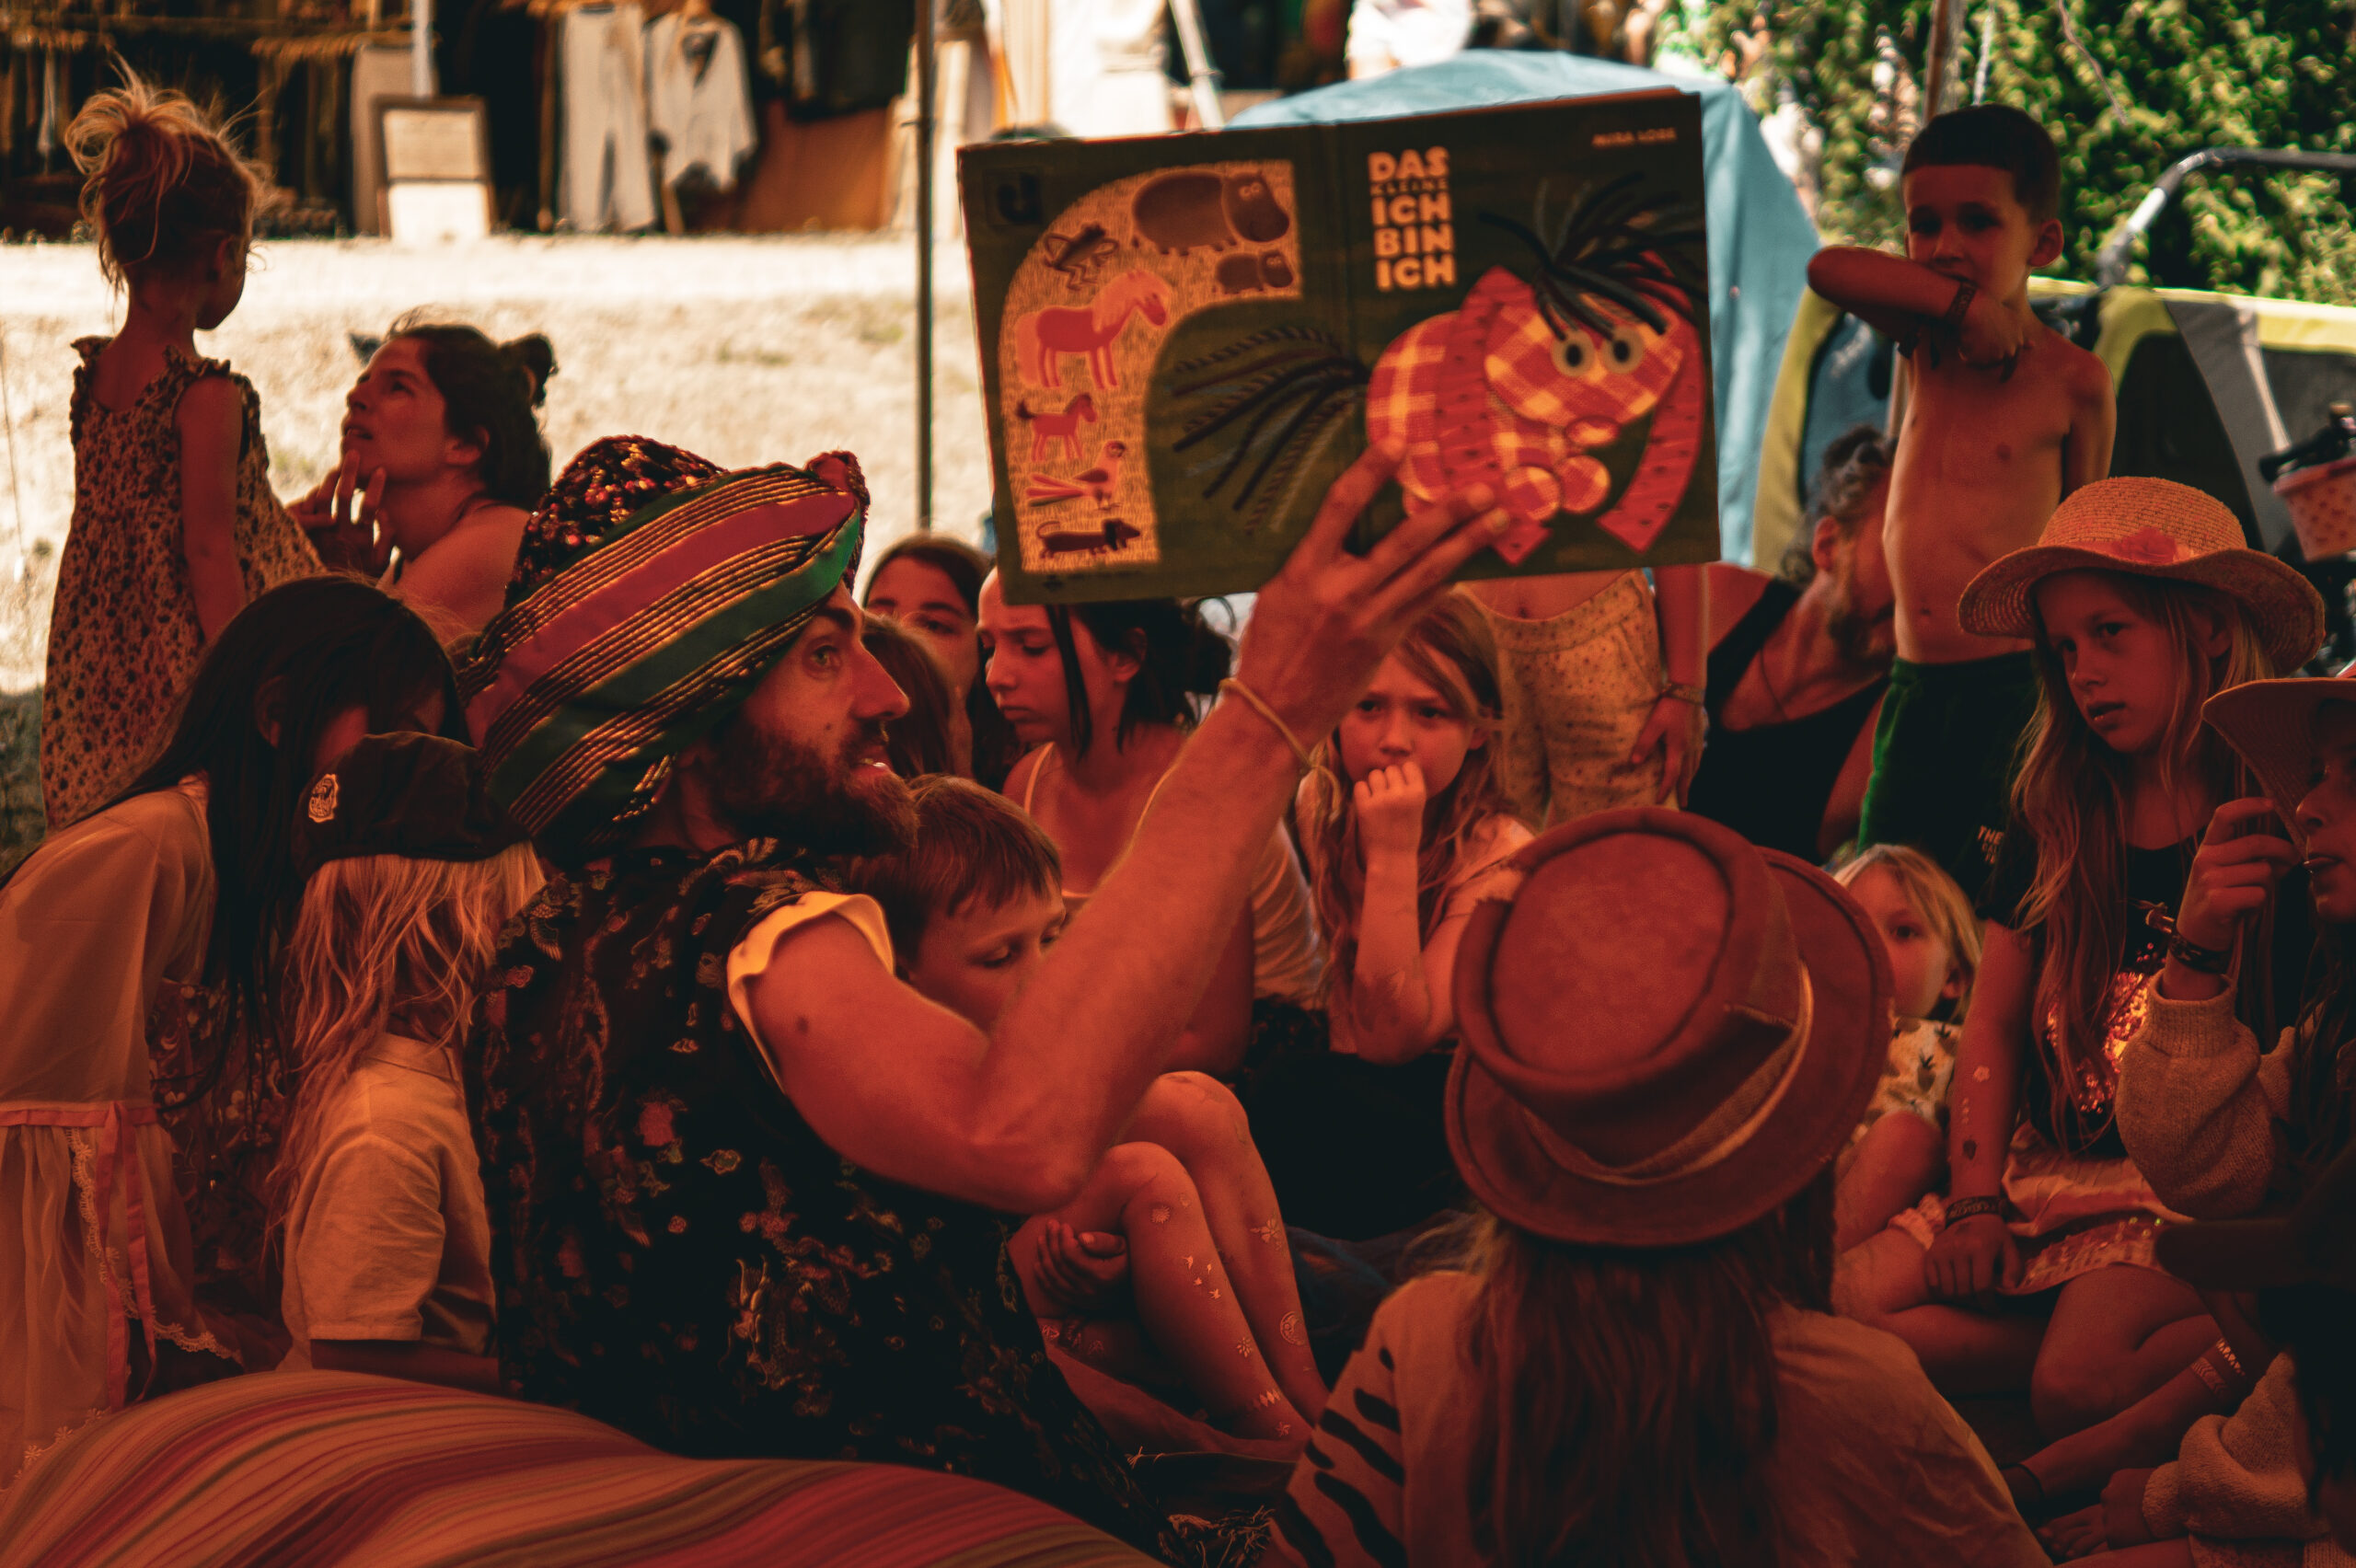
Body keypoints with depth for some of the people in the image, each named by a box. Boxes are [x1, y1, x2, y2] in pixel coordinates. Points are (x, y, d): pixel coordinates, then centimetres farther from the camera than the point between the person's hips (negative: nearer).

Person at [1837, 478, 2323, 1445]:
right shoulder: (2057, 821, 11)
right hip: (2056, 1172, 6)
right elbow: (1994, 1023, 13)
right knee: (1859, 1300, -19)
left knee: (2078, 1384, -32)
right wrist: (1975, 1202, 2)